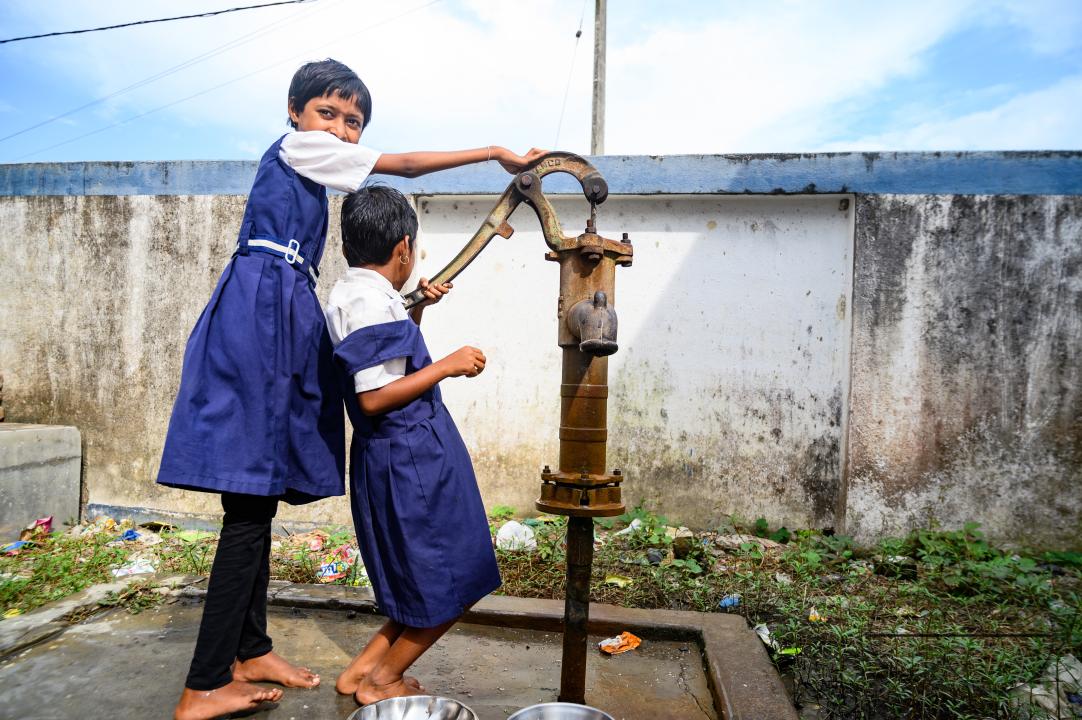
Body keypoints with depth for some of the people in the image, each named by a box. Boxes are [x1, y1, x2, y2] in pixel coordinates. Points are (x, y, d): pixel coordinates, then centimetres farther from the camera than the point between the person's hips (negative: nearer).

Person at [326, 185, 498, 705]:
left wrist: (417, 311, 18)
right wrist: (448, 365, -18)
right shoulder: (373, 300, -17)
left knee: (428, 582, 21)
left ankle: (363, 667, 29)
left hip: (404, 454, 10)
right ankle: (382, 680, 22)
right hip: (412, 458, -10)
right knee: (449, 585, 6)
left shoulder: (348, 293, 14)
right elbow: (374, 397, -23)